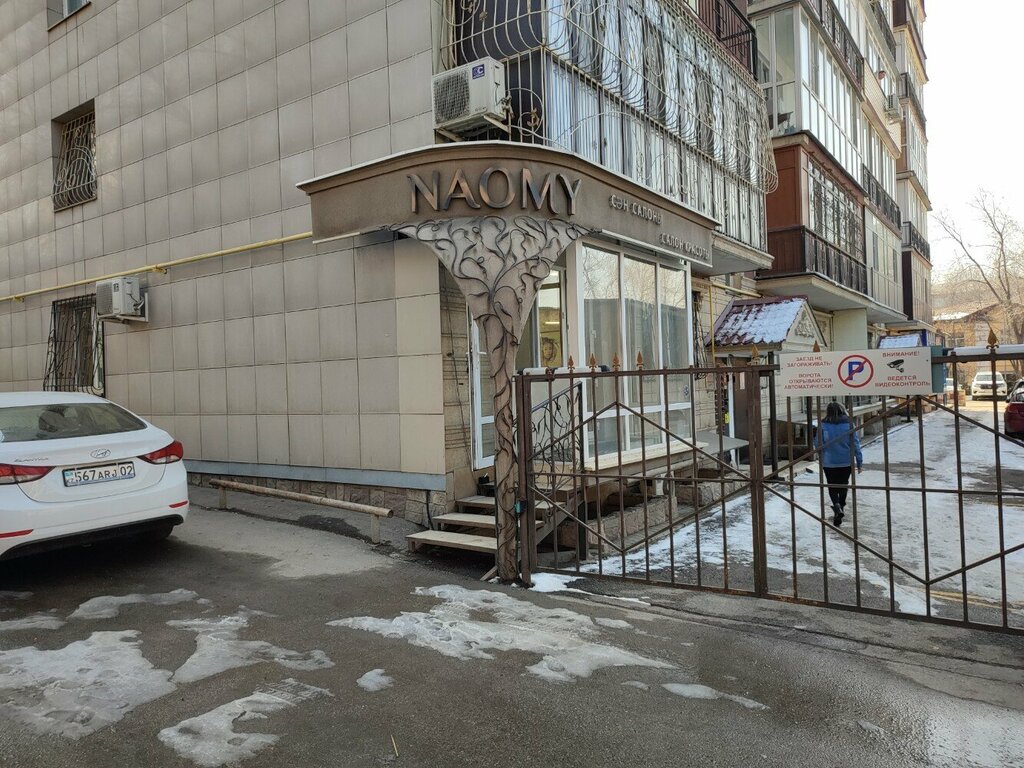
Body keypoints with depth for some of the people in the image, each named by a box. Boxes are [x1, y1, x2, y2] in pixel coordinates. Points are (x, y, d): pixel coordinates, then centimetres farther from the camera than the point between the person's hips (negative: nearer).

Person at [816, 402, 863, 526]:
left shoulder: (823, 426, -9)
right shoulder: (849, 424, -7)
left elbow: (819, 445, -4)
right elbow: (856, 444, -4)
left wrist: (822, 459, 15)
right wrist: (860, 463, 2)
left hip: (829, 463, -2)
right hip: (846, 462, 2)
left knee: (832, 487, 8)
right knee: (844, 484, 22)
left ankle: (837, 507, -15)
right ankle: (841, 507, 36)